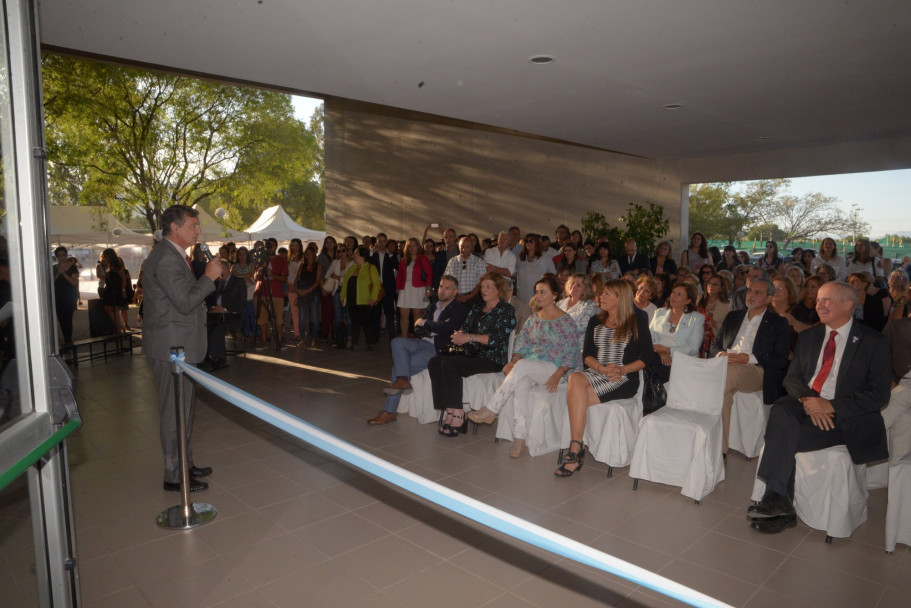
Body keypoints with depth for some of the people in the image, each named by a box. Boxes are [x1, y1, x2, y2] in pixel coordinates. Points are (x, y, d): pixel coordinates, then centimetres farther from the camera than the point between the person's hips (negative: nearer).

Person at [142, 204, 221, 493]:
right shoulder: (166, 258, -19)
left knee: (182, 408, 19)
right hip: (171, 347, -11)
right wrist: (209, 277, -16)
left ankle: (184, 464, 31)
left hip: (178, 346, 11)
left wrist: (206, 276, 7)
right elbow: (185, 302, -24)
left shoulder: (174, 255, 15)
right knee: (175, 412, -1)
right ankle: (174, 476, 10)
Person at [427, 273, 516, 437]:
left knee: (448, 363, -28)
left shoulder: (506, 310, 0)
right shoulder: (476, 309, 23)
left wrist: (470, 337, -18)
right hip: (472, 354, 8)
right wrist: (458, 335, -8)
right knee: (434, 363, -15)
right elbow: (464, 328, 17)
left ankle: (457, 415, -22)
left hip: (492, 359, -8)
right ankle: (449, 411, -19)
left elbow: (498, 338, -13)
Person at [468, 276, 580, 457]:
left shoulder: (566, 321, 0)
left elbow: (572, 354, -4)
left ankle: (491, 410, -28)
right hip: (528, 369, 4)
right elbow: (522, 344, 14)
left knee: (522, 366, -34)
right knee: (520, 384, -32)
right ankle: (519, 437, -34)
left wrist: (558, 374, -20)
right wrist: (513, 360, -8)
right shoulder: (533, 318, 16)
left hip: (552, 368, -4)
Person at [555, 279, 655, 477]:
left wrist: (622, 369, -14)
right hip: (595, 373, 4)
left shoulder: (637, 322, 5)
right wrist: (602, 368, -10)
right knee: (575, 378, -33)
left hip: (624, 379, -4)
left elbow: (648, 357, 1)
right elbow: (586, 355, 10)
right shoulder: (596, 322, 18)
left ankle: (575, 450, -18)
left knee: (575, 397, -29)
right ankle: (577, 450, -33)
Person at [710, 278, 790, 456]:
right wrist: (721, 354, -2)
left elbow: (781, 361, 1)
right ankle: (720, 449, -28)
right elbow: (715, 345, 23)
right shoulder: (733, 317, 25)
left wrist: (748, 358, -13)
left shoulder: (778, 324, 12)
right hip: (727, 367, 4)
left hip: (757, 372, -4)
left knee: (727, 373, -37)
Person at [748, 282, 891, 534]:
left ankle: (776, 497, -12)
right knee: (781, 411, -31)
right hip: (805, 407, 4)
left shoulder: (874, 342, 0)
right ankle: (780, 504, -26)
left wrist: (831, 406, -18)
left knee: (781, 436, -28)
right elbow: (792, 378, 10)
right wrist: (807, 400, -13)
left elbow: (879, 394, -7)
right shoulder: (808, 337, 16)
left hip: (846, 417, -4)